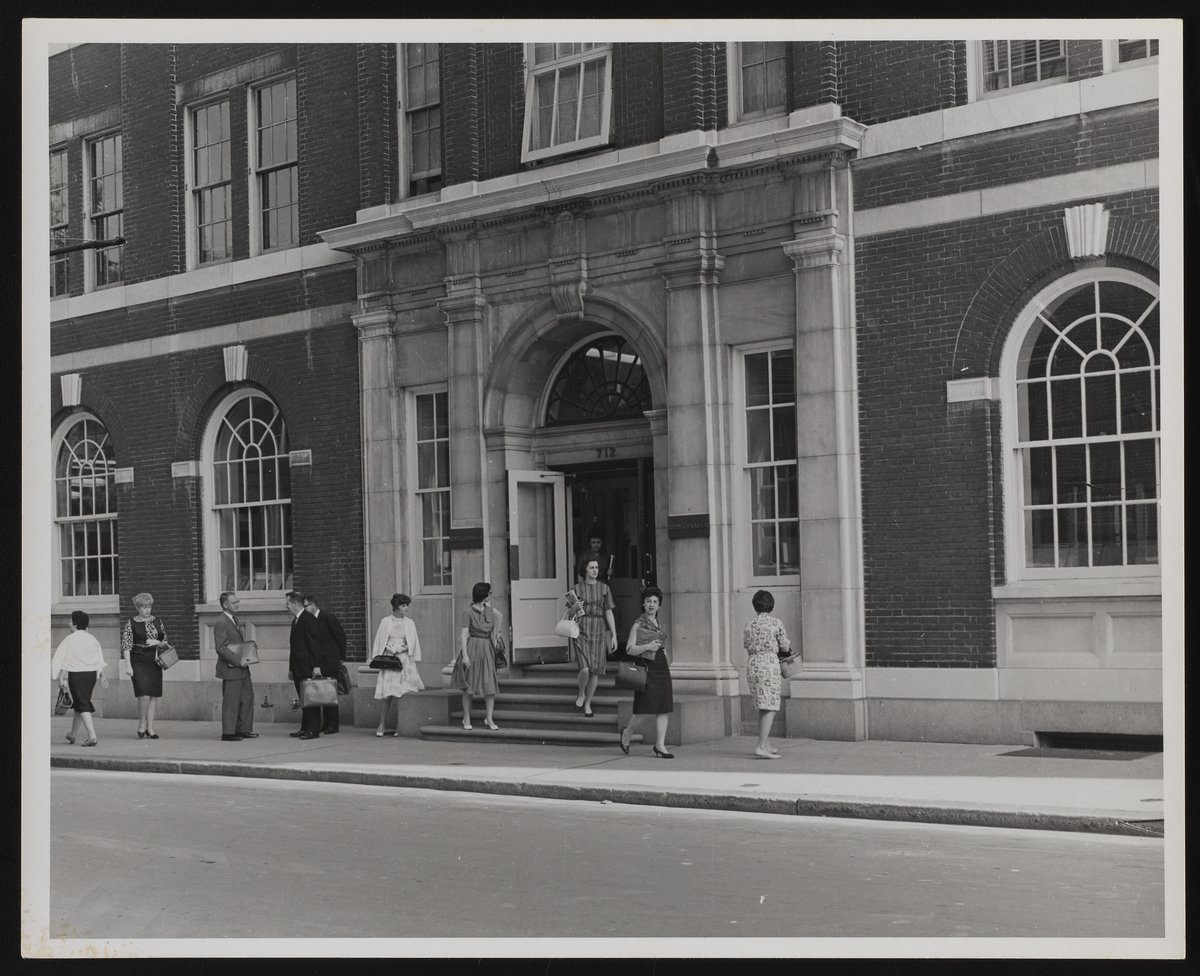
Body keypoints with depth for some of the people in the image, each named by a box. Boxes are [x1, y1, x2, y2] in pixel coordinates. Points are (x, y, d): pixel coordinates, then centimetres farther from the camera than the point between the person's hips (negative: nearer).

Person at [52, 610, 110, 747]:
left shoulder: (69, 639, -7)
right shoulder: (92, 639, 8)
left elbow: (61, 660, -8)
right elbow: (100, 659, 11)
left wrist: (61, 678, -5)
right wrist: (102, 676, 17)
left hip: (76, 674, -6)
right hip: (91, 673, 6)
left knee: (82, 705, -7)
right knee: (80, 702, 19)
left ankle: (92, 735, -20)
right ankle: (72, 734, 32)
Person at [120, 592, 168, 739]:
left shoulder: (157, 621, 11)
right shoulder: (131, 623, -1)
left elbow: (165, 642, 17)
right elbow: (126, 645, -4)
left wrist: (157, 642, -5)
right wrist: (128, 666, -11)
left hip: (154, 662, 4)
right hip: (139, 662, -4)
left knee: (154, 696, 3)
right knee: (144, 694, -16)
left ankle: (150, 728, 10)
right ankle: (141, 725, 1)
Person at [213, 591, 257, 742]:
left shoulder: (235, 619, 14)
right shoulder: (221, 623, -15)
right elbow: (221, 648, -20)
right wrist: (237, 661, -21)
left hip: (242, 668, 9)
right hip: (230, 669, -9)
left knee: (247, 697, 13)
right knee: (231, 701, -3)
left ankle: (243, 729, 22)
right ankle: (228, 733, 5)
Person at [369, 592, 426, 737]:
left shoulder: (409, 623, 9)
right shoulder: (385, 622, 6)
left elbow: (414, 643, 11)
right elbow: (379, 642, 11)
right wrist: (378, 659, 1)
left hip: (405, 660, 1)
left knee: (402, 694, -3)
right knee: (388, 694, -8)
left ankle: (399, 727, 2)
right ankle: (381, 726, 1)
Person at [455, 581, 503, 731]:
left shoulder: (490, 611, 8)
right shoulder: (468, 612, -7)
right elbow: (463, 635, -9)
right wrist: (464, 655, -16)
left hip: (487, 651, 5)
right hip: (472, 649, -5)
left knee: (490, 686, -4)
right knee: (469, 686, 2)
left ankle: (489, 719, 2)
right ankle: (466, 719, 12)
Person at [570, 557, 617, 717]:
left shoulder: (604, 588, 6)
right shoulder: (577, 589, 3)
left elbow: (609, 613, 5)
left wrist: (614, 635, -1)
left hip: (599, 631, 2)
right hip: (581, 630, -2)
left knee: (596, 671, 2)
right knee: (585, 669, -16)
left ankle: (588, 703, 20)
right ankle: (581, 694, 13)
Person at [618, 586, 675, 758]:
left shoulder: (659, 624, 17)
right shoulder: (638, 624, -3)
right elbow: (629, 649, -8)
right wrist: (647, 647, -21)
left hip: (662, 667, 7)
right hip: (646, 667, -6)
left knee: (664, 708, 0)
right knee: (645, 707, -8)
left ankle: (660, 745, 4)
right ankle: (627, 733, 17)